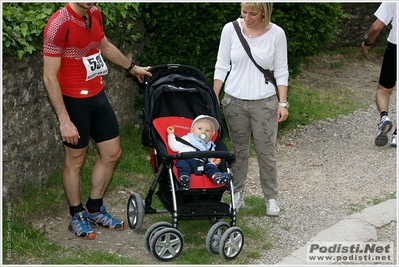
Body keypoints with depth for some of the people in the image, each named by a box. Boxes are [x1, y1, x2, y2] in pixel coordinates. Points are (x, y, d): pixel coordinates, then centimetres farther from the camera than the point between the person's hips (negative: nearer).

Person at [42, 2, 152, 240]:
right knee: (76, 159, 7)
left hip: (98, 95, 8)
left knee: (112, 153, 13)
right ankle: (77, 216, 26)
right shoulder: (59, 25, -23)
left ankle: (94, 209, 29)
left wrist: (132, 67, 32)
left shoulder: (95, 15, 1)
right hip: (75, 101, -8)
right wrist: (64, 120, -23)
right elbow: (50, 77, -21)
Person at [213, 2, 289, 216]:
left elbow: (281, 71, 0)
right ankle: (238, 193, 27)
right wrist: (214, 97, 1)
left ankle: (271, 198, 19)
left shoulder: (276, 34, -7)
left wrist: (283, 103, -3)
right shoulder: (230, 29, -5)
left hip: (265, 102, -1)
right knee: (239, 150, 12)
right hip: (234, 101, 1)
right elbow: (222, 66, 2)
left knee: (266, 152, 4)